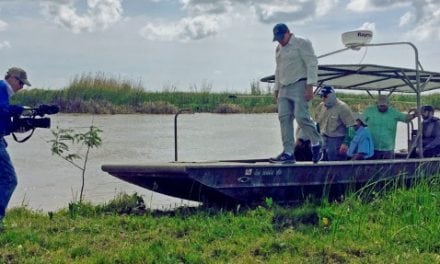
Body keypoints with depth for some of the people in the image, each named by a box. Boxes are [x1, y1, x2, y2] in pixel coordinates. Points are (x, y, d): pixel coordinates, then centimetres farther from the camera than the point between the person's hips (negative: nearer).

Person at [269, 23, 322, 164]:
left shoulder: (302, 43, -3)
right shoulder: (279, 49, 21)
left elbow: (312, 64, -10)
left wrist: (310, 86, -17)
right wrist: (276, 89, 21)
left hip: (299, 85, -7)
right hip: (284, 88, 7)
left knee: (301, 116, -16)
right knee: (284, 118, -3)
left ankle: (316, 144, 5)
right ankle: (288, 153, -4)